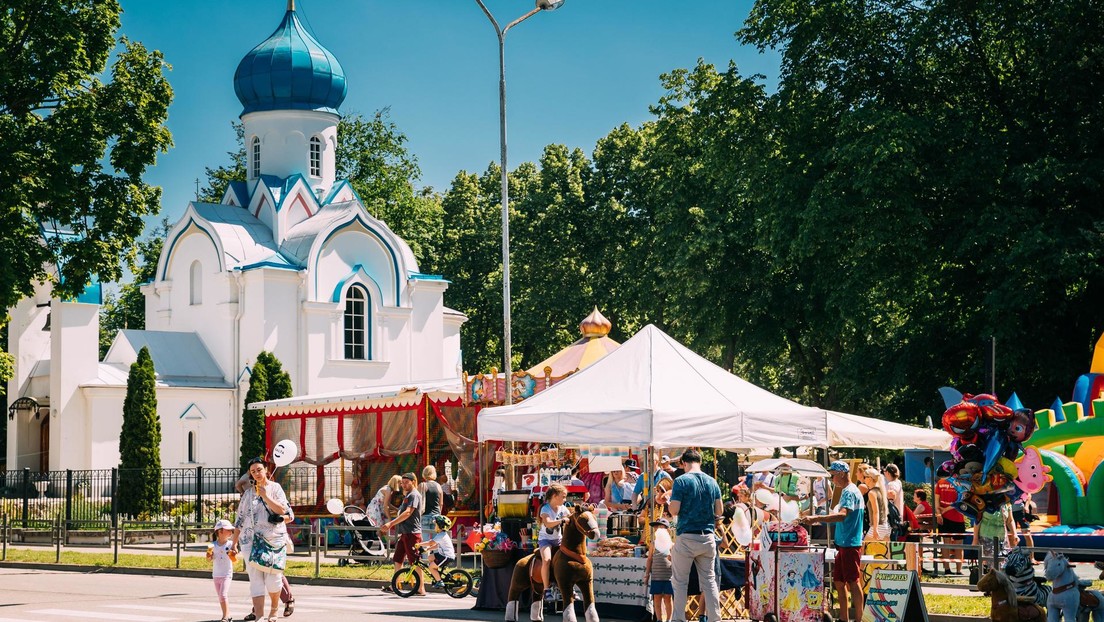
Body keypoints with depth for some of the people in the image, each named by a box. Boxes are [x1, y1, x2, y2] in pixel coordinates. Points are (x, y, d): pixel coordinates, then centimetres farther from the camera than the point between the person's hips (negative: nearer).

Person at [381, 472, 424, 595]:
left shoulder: (414, 495, -11)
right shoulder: (408, 496, 20)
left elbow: (408, 513, -22)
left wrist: (391, 523, -25)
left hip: (412, 533, -10)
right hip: (405, 532, 10)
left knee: (415, 562, -9)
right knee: (397, 559, 12)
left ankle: (421, 589, -7)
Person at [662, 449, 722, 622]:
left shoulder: (681, 481, -8)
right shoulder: (712, 482, 6)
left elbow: (674, 511, -12)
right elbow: (719, 511, 8)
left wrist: (668, 500, 8)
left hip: (686, 537, -4)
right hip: (708, 537, 4)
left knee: (680, 582, 5)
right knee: (709, 580, 9)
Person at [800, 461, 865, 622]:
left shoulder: (850, 492, -16)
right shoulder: (847, 491, 16)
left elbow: (842, 515, -30)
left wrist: (816, 518, -36)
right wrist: (819, 520, 20)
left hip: (850, 544, -10)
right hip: (844, 544, 10)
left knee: (853, 582, -5)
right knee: (838, 582, 12)